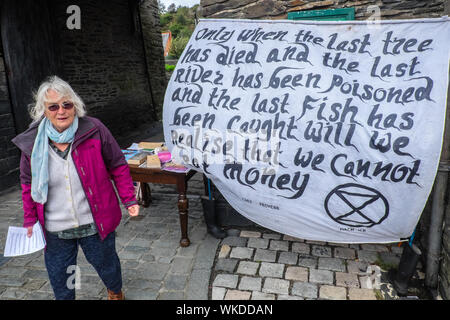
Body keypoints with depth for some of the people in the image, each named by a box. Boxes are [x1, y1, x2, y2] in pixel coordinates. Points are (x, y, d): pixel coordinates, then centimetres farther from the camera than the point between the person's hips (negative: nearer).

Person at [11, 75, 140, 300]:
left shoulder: (94, 130, -12)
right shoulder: (32, 142, -5)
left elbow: (118, 166, -4)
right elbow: (29, 184, 8)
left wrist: (129, 200, -7)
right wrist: (30, 220, 7)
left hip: (95, 222, -1)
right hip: (55, 230, 2)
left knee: (105, 263, 20)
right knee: (59, 275, 15)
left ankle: (116, 292, 52)